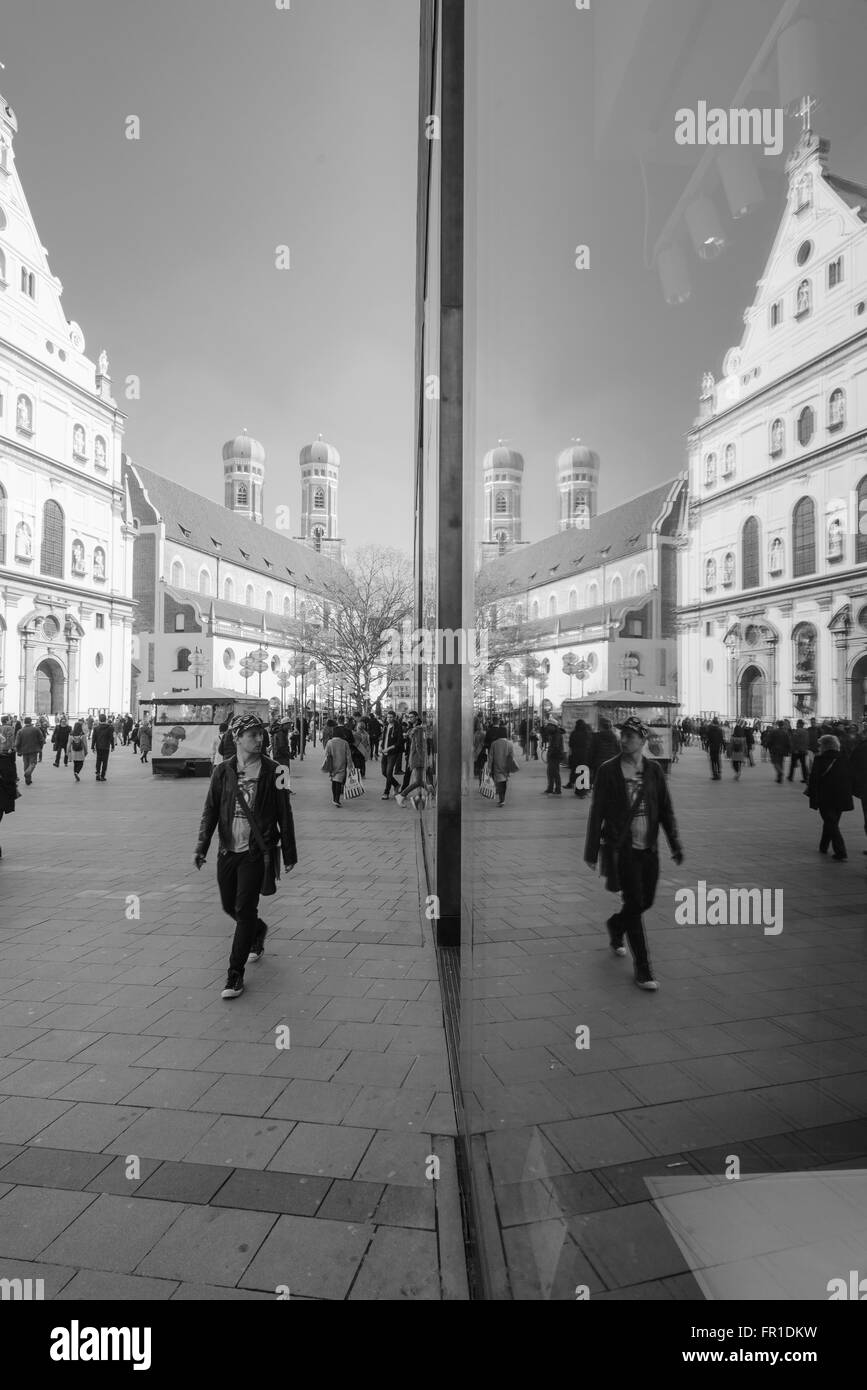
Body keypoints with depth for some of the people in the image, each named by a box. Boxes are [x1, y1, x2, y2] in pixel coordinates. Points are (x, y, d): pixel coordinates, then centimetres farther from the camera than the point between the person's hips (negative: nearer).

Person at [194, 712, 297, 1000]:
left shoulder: (273, 772, -6)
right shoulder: (223, 771, 1)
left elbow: (284, 815, -1)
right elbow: (210, 811, 4)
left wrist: (289, 854, 0)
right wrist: (202, 847, -7)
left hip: (257, 853, -3)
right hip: (228, 850, 4)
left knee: (244, 910, -5)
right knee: (230, 906, 16)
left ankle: (236, 973, 9)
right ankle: (258, 931, 46)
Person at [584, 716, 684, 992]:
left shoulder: (654, 770, 2)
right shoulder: (608, 770, -7)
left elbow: (666, 810, 7)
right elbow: (597, 812, -4)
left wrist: (675, 845, 1)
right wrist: (592, 851, -3)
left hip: (648, 848, 4)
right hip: (621, 849, -4)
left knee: (646, 901, 14)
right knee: (635, 903, -5)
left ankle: (615, 925, 45)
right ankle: (642, 969, 8)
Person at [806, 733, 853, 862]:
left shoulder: (819, 760, -9)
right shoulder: (844, 760, 4)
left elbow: (813, 779, -10)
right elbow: (850, 779, 9)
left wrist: (811, 794, -2)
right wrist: (847, 795, 18)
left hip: (825, 799, -5)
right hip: (842, 798, 5)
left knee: (831, 824, 0)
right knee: (832, 823, 19)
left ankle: (841, 852, -9)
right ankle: (823, 847, 32)